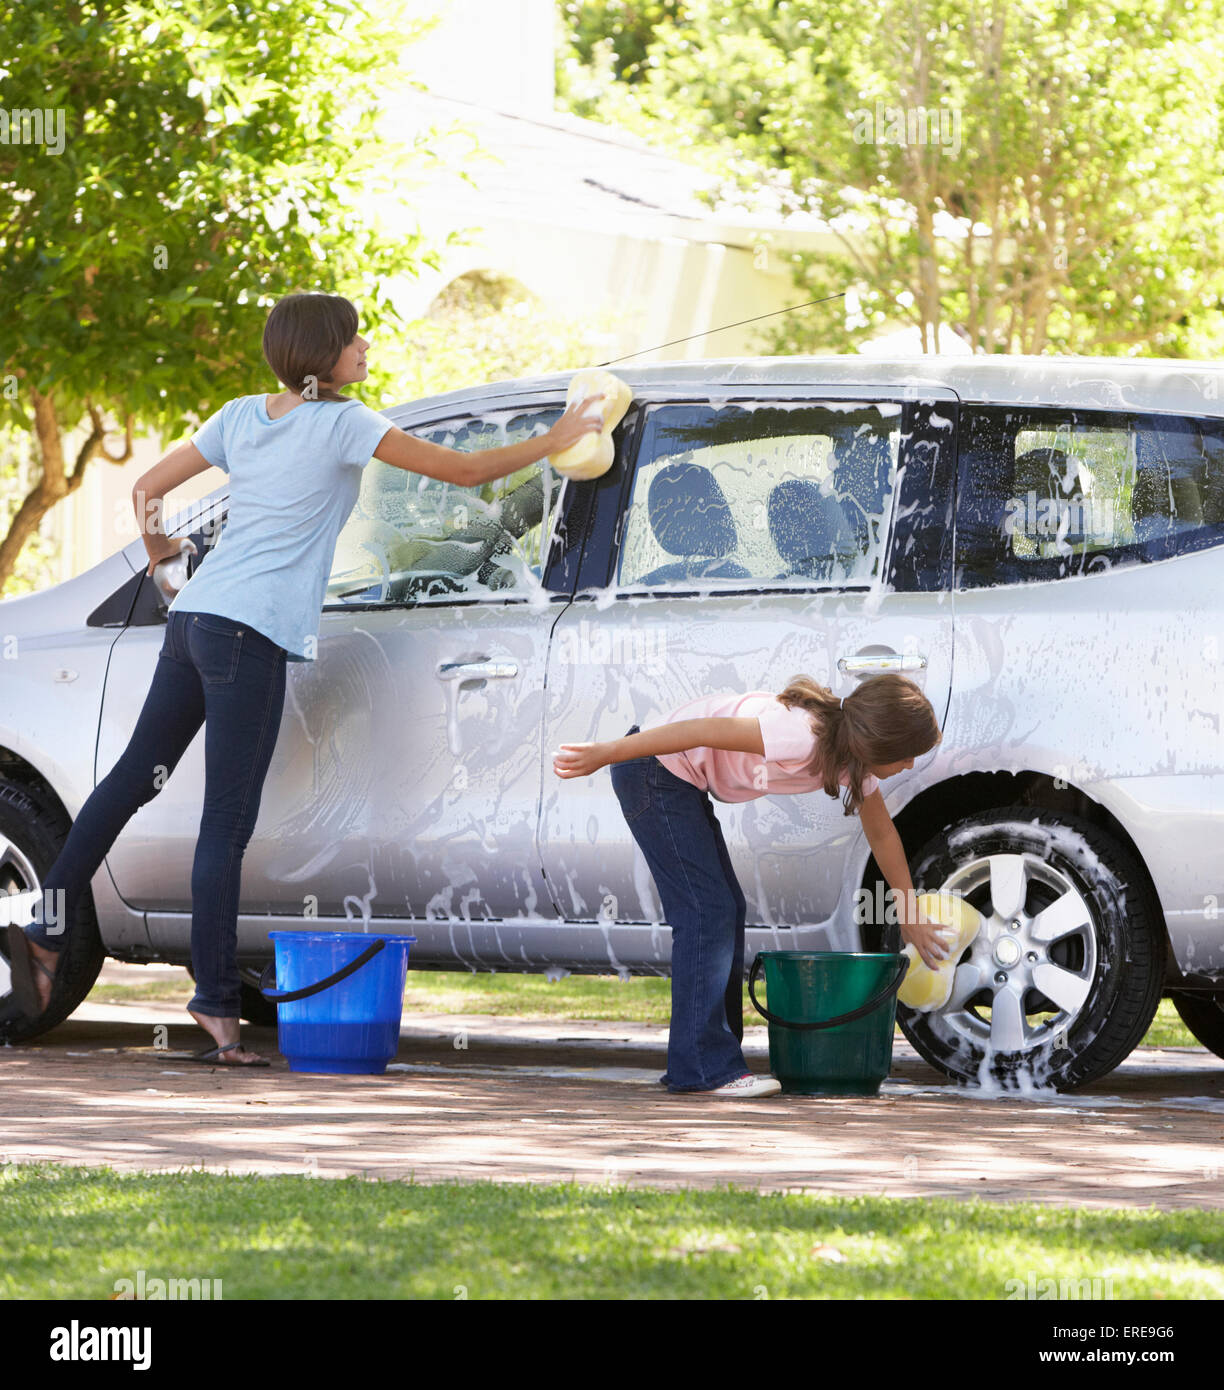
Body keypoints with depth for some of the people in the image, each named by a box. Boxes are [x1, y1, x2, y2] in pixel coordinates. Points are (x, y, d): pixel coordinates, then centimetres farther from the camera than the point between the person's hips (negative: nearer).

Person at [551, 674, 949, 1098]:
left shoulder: (852, 759, -1)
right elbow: (704, 730, -29)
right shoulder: (804, 737, -30)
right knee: (707, 910, -12)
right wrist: (604, 754, -27)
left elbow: (882, 833, 15)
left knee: (727, 909, 9)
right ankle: (703, 1067, -11)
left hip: (686, 784, 10)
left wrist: (910, 917, 21)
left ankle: (697, 1063, 13)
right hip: (653, 772, -10)